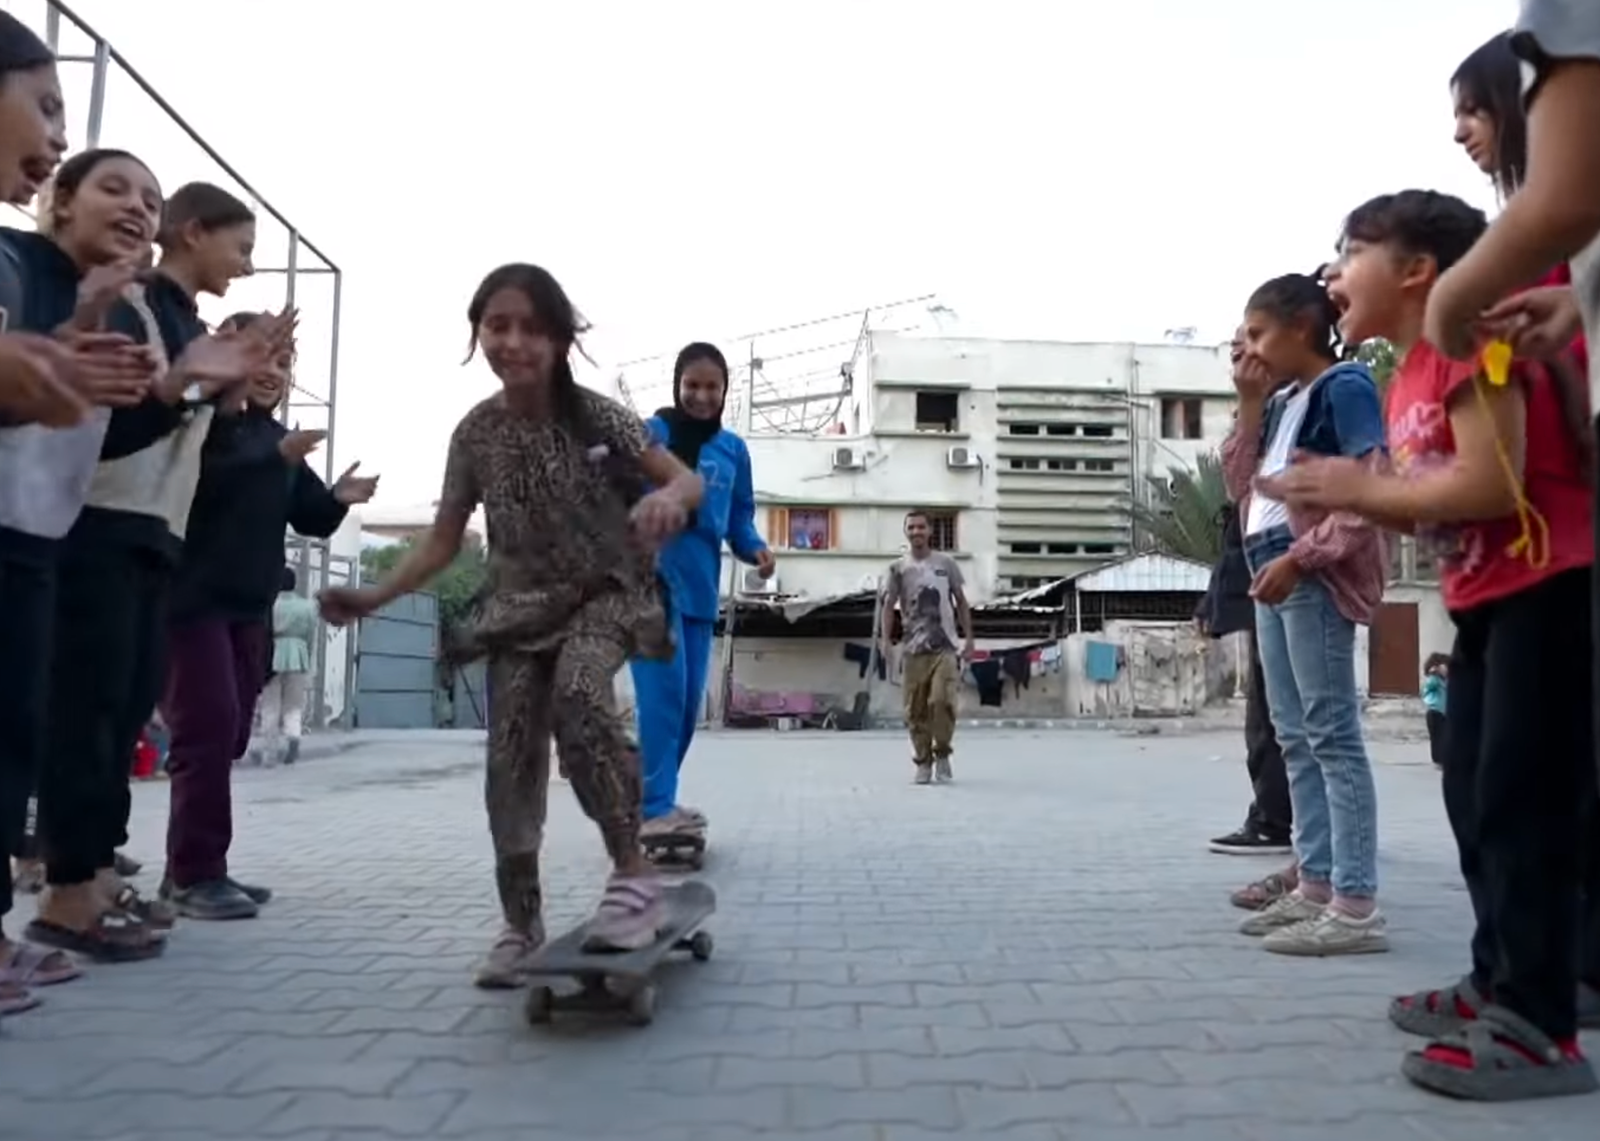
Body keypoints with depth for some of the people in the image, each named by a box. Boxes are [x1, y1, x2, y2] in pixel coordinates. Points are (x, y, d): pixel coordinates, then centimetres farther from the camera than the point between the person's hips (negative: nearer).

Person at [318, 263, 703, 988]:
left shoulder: (594, 416, -12)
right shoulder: (475, 434, -3)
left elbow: (690, 478, -12)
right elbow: (444, 540, 3)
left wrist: (667, 498, -36)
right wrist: (375, 596, -11)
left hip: (606, 593, -4)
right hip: (521, 607, 4)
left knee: (576, 695, -34)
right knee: (511, 764, 0)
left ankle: (632, 872, -19)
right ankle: (521, 926, 16)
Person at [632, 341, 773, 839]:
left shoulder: (733, 449, 12)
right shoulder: (649, 433, -2)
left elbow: (740, 517, 14)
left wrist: (757, 550, -5)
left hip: (701, 585, 6)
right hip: (651, 578, -6)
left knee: (689, 700, 9)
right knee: (664, 692, -13)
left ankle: (654, 800, 22)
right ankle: (654, 808, -9)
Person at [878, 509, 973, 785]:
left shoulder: (946, 563, 7)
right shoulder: (898, 568, 6)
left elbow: (961, 602, 11)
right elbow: (889, 605, 3)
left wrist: (969, 639, 5)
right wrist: (885, 640, -10)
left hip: (945, 646, -1)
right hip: (913, 649, 1)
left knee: (942, 701, -15)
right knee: (915, 710, 2)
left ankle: (942, 754, 5)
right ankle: (923, 761, 15)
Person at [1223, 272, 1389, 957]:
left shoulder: (1344, 387, -5)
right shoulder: (1282, 403, 20)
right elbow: (1239, 489, 18)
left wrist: (1300, 558, -20)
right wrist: (1250, 408, 12)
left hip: (1316, 578, -9)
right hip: (1273, 578, 9)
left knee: (1332, 736, -10)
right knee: (1295, 738, 10)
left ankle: (1356, 907, -7)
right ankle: (1316, 886, 17)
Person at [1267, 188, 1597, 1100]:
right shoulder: (1406, 378, 13)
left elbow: (1491, 482, -26)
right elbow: (1430, 505, 10)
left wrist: (1365, 488, -16)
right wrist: (1351, 505, -6)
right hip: (1482, 599, 10)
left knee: (1523, 796, -10)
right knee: (1475, 794, 12)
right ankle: (1501, 984, 22)